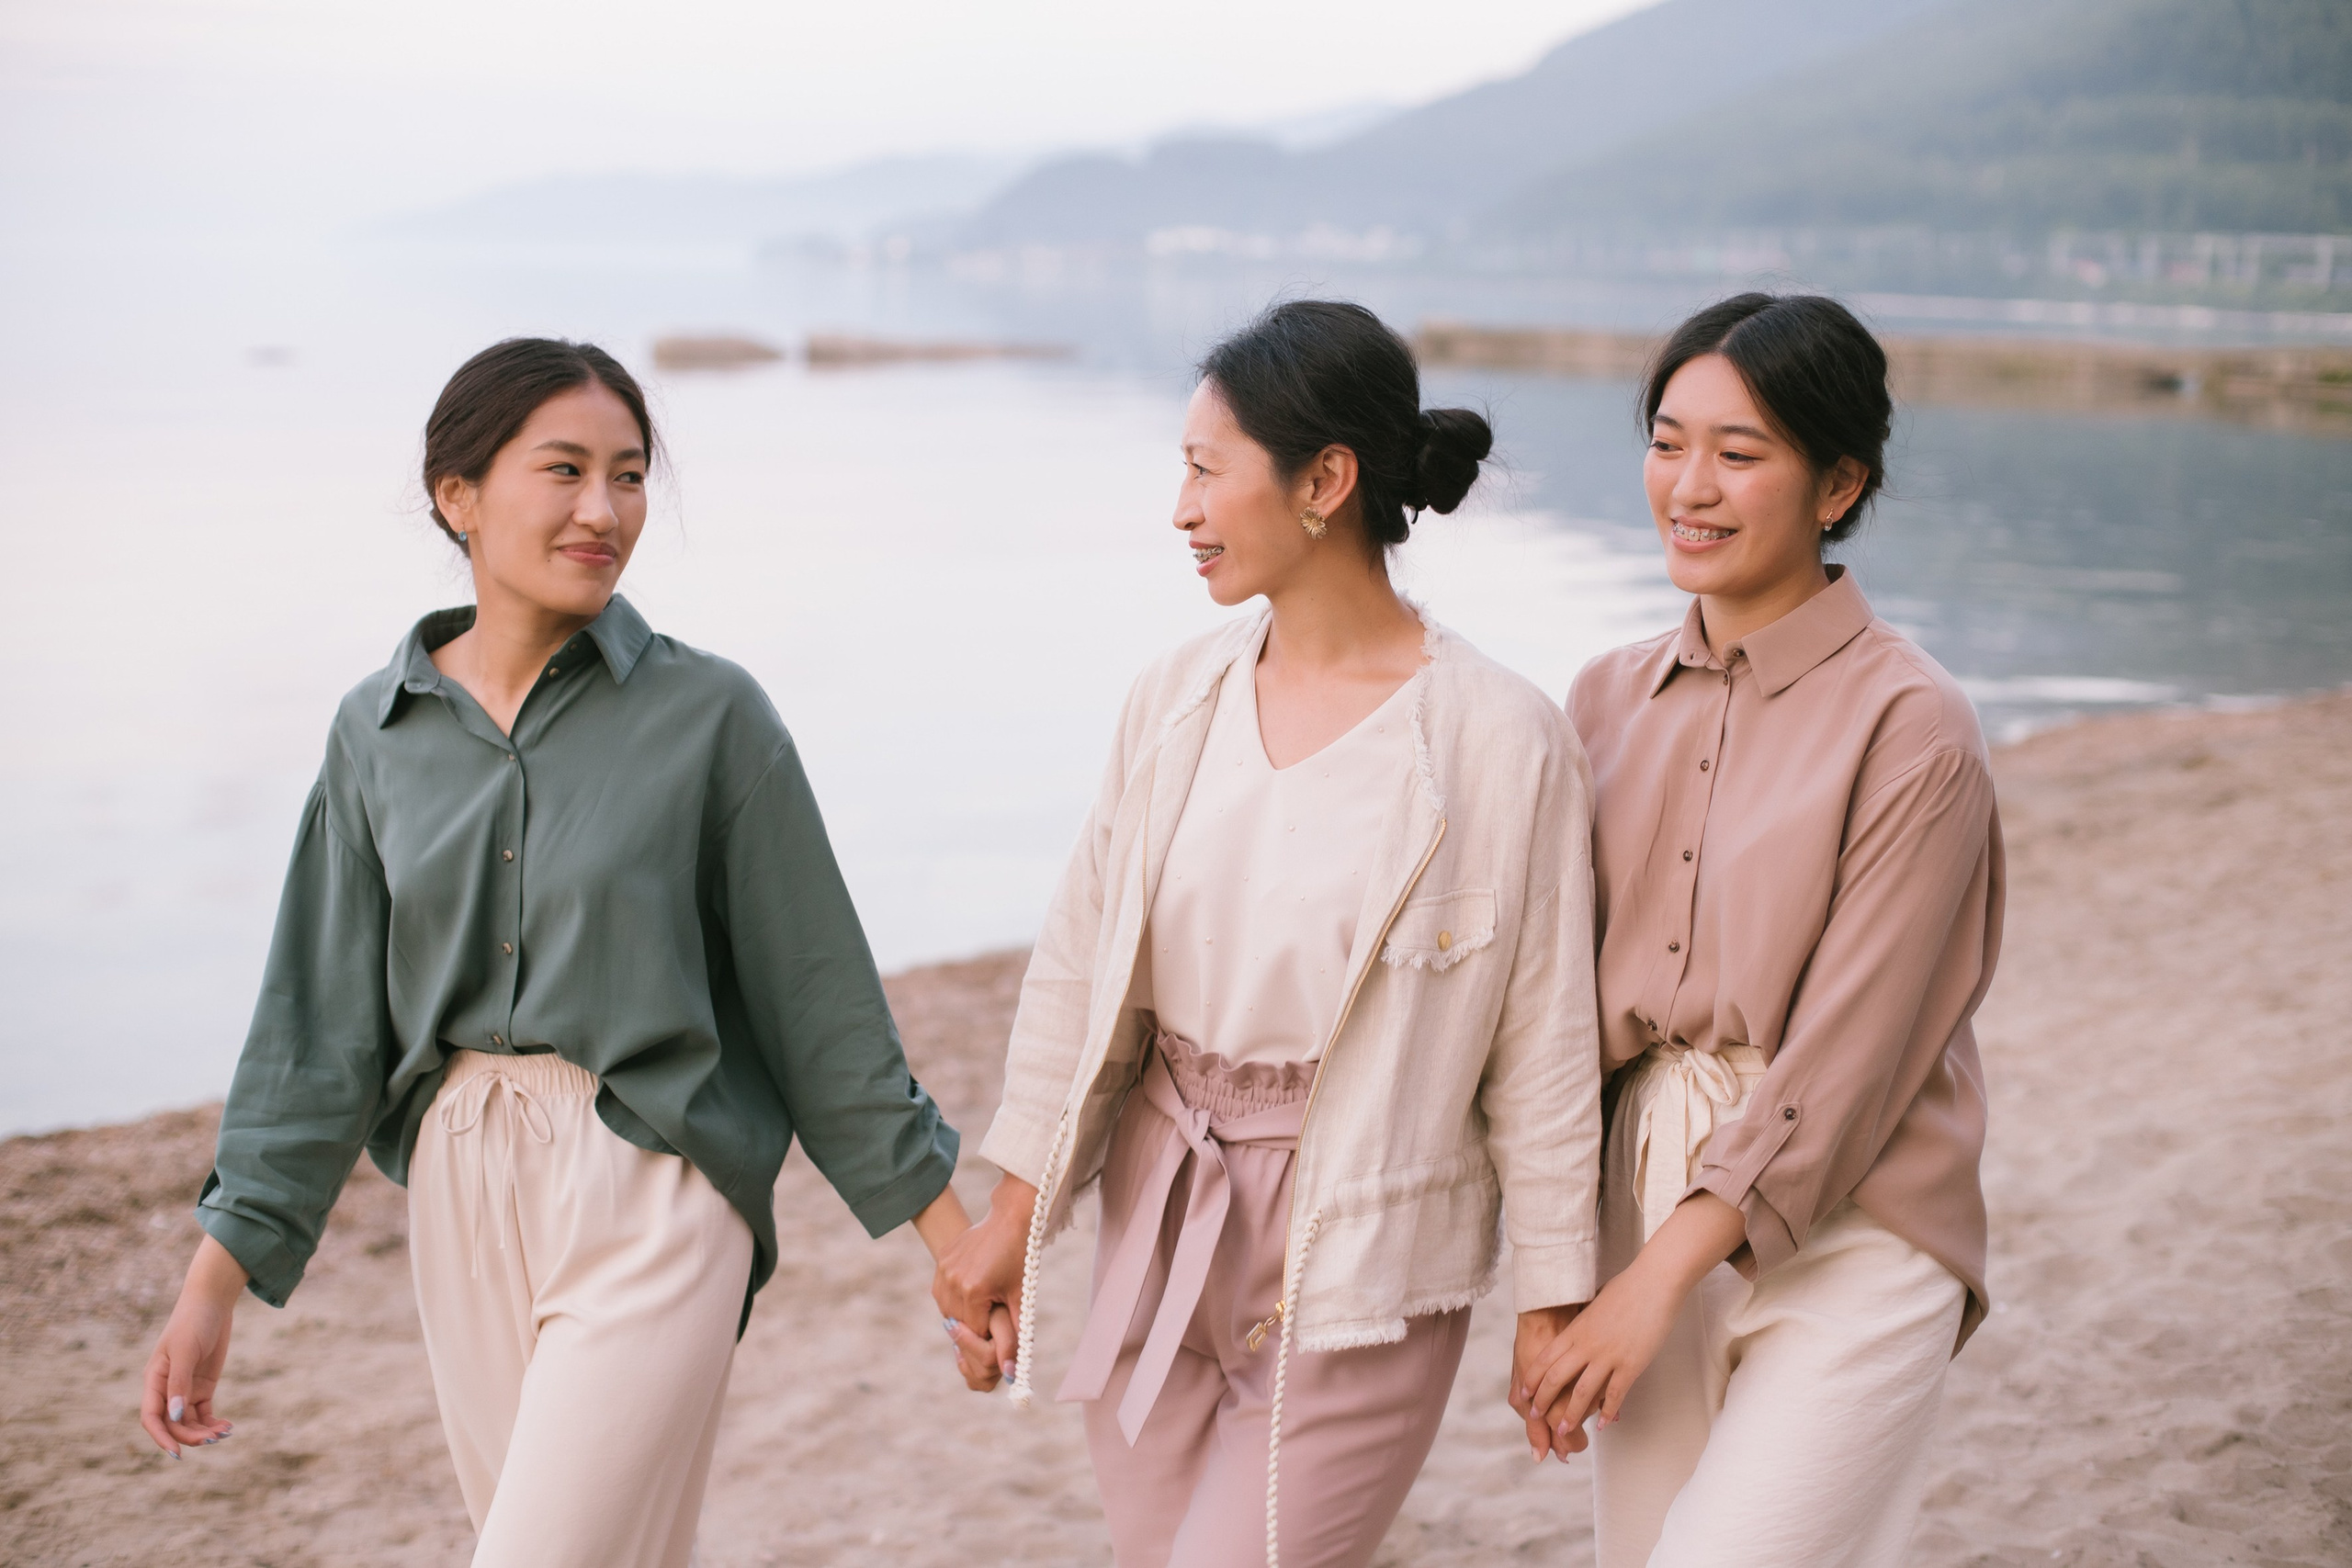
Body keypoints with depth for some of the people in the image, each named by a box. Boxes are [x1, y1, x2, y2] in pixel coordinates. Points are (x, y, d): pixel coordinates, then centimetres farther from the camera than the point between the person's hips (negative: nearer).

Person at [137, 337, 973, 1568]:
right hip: (462, 1201, 4)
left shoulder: (708, 714, -6)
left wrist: (949, 1228, 0)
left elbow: (815, 996, -1)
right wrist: (216, 1279, 4)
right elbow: (320, 1022, 7)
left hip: (649, 1202, -4)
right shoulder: (378, 733, 4)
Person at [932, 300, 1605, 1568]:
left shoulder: (1499, 739, -13)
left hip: (1359, 1257, -5)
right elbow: (1078, 968, 8)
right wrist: (1012, 1213, 8)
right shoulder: (1174, 701, 2)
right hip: (1161, 1222, 5)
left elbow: (1544, 1039, -7)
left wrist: (1555, 1302, -2)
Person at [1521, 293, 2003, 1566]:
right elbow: (1569, 993, 11)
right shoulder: (1612, 699, 8)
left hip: (1843, 1235, -5)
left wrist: (1662, 1275, -14)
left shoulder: (1909, 726, -11)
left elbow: (1845, 1056, -13)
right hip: (1647, 1203, 6)